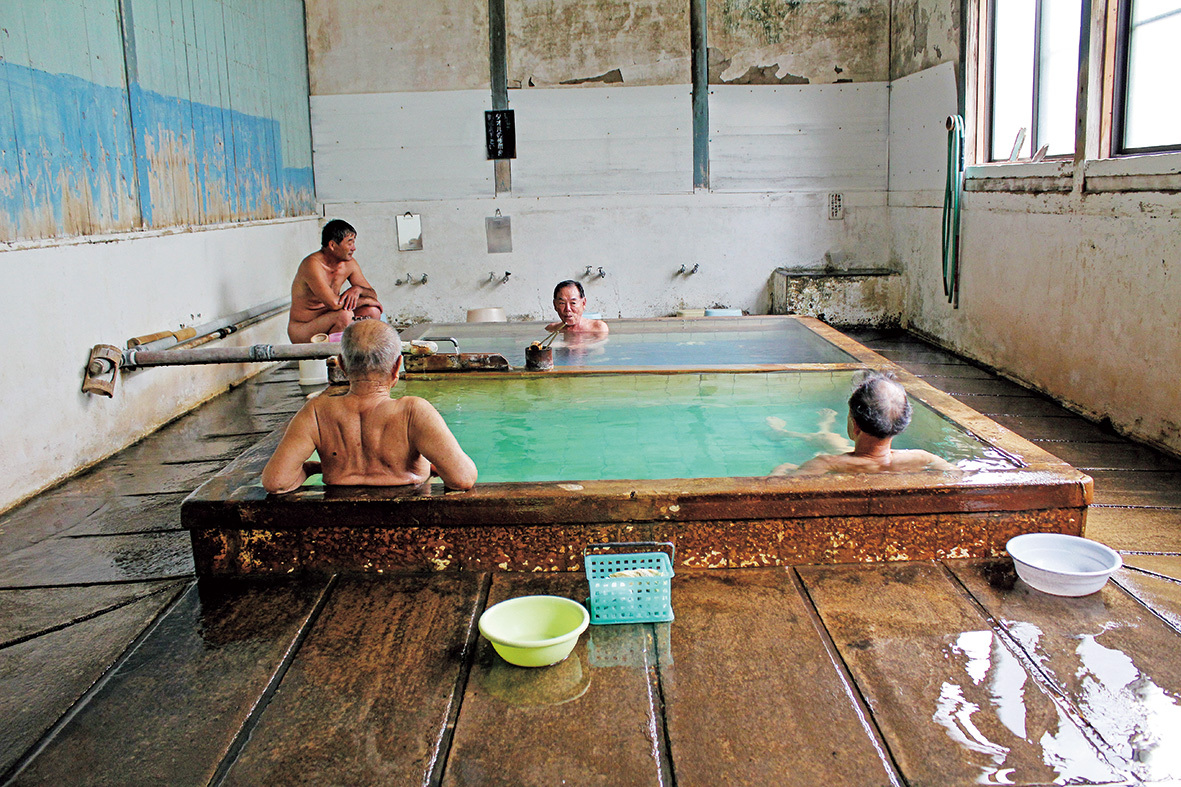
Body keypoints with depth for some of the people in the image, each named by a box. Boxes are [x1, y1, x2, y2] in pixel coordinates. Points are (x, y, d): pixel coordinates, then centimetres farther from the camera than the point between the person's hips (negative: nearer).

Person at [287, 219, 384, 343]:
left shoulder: (349, 264, 1)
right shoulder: (312, 264, -22)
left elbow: (373, 295, 6)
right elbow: (333, 303, -32)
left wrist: (358, 289, -18)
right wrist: (365, 300, -18)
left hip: (328, 323, 7)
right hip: (301, 330, -7)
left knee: (373, 311, -8)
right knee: (345, 314, -31)